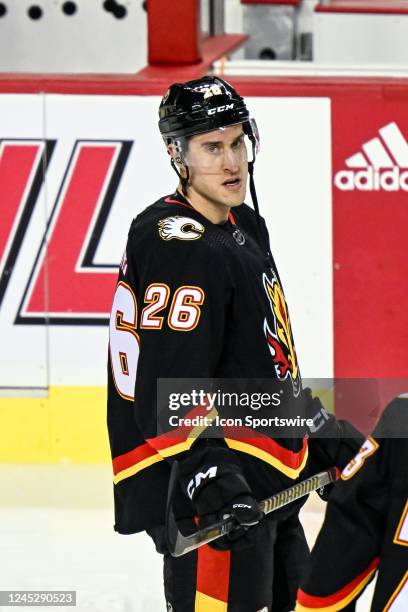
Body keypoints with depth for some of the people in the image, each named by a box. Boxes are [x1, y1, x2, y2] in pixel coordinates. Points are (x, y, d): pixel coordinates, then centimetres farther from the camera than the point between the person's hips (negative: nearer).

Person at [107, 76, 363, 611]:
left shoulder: (243, 228, 15)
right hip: (207, 496, -10)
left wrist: (329, 438, 25)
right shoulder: (178, 247, -18)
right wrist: (211, 483, -34)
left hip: (265, 487, 10)